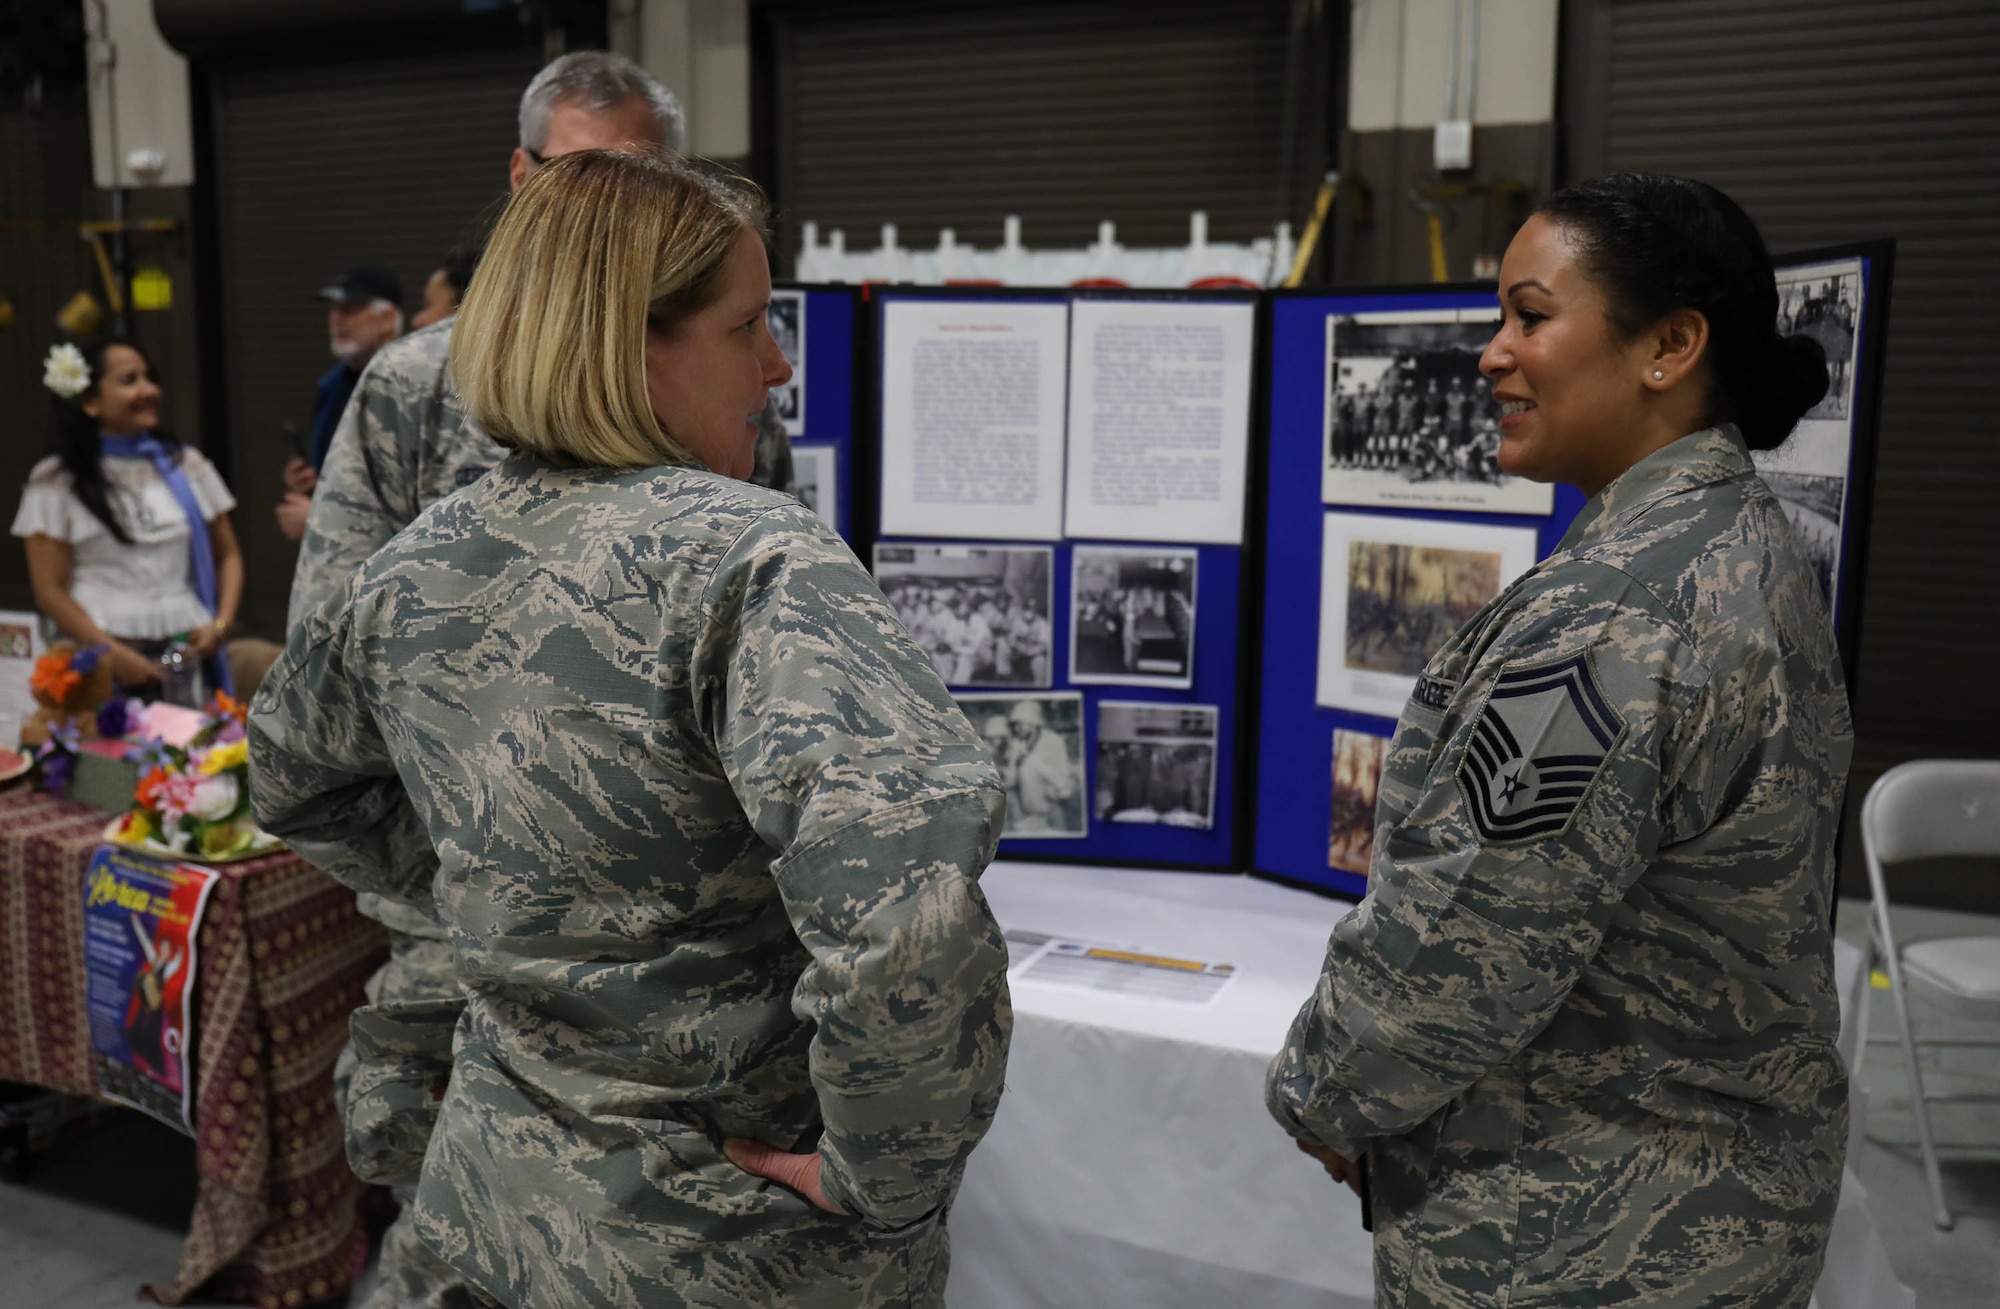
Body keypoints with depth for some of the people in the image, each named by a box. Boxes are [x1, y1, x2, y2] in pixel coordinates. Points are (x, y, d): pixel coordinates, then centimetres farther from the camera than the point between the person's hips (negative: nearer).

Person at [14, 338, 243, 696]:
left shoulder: (188, 465, 13)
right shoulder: (56, 482, 5)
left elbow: (228, 556, 15)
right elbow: (50, 590, 1)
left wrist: (221, 623, -2)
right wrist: (115, 654, -11)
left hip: (190, 652, 2)